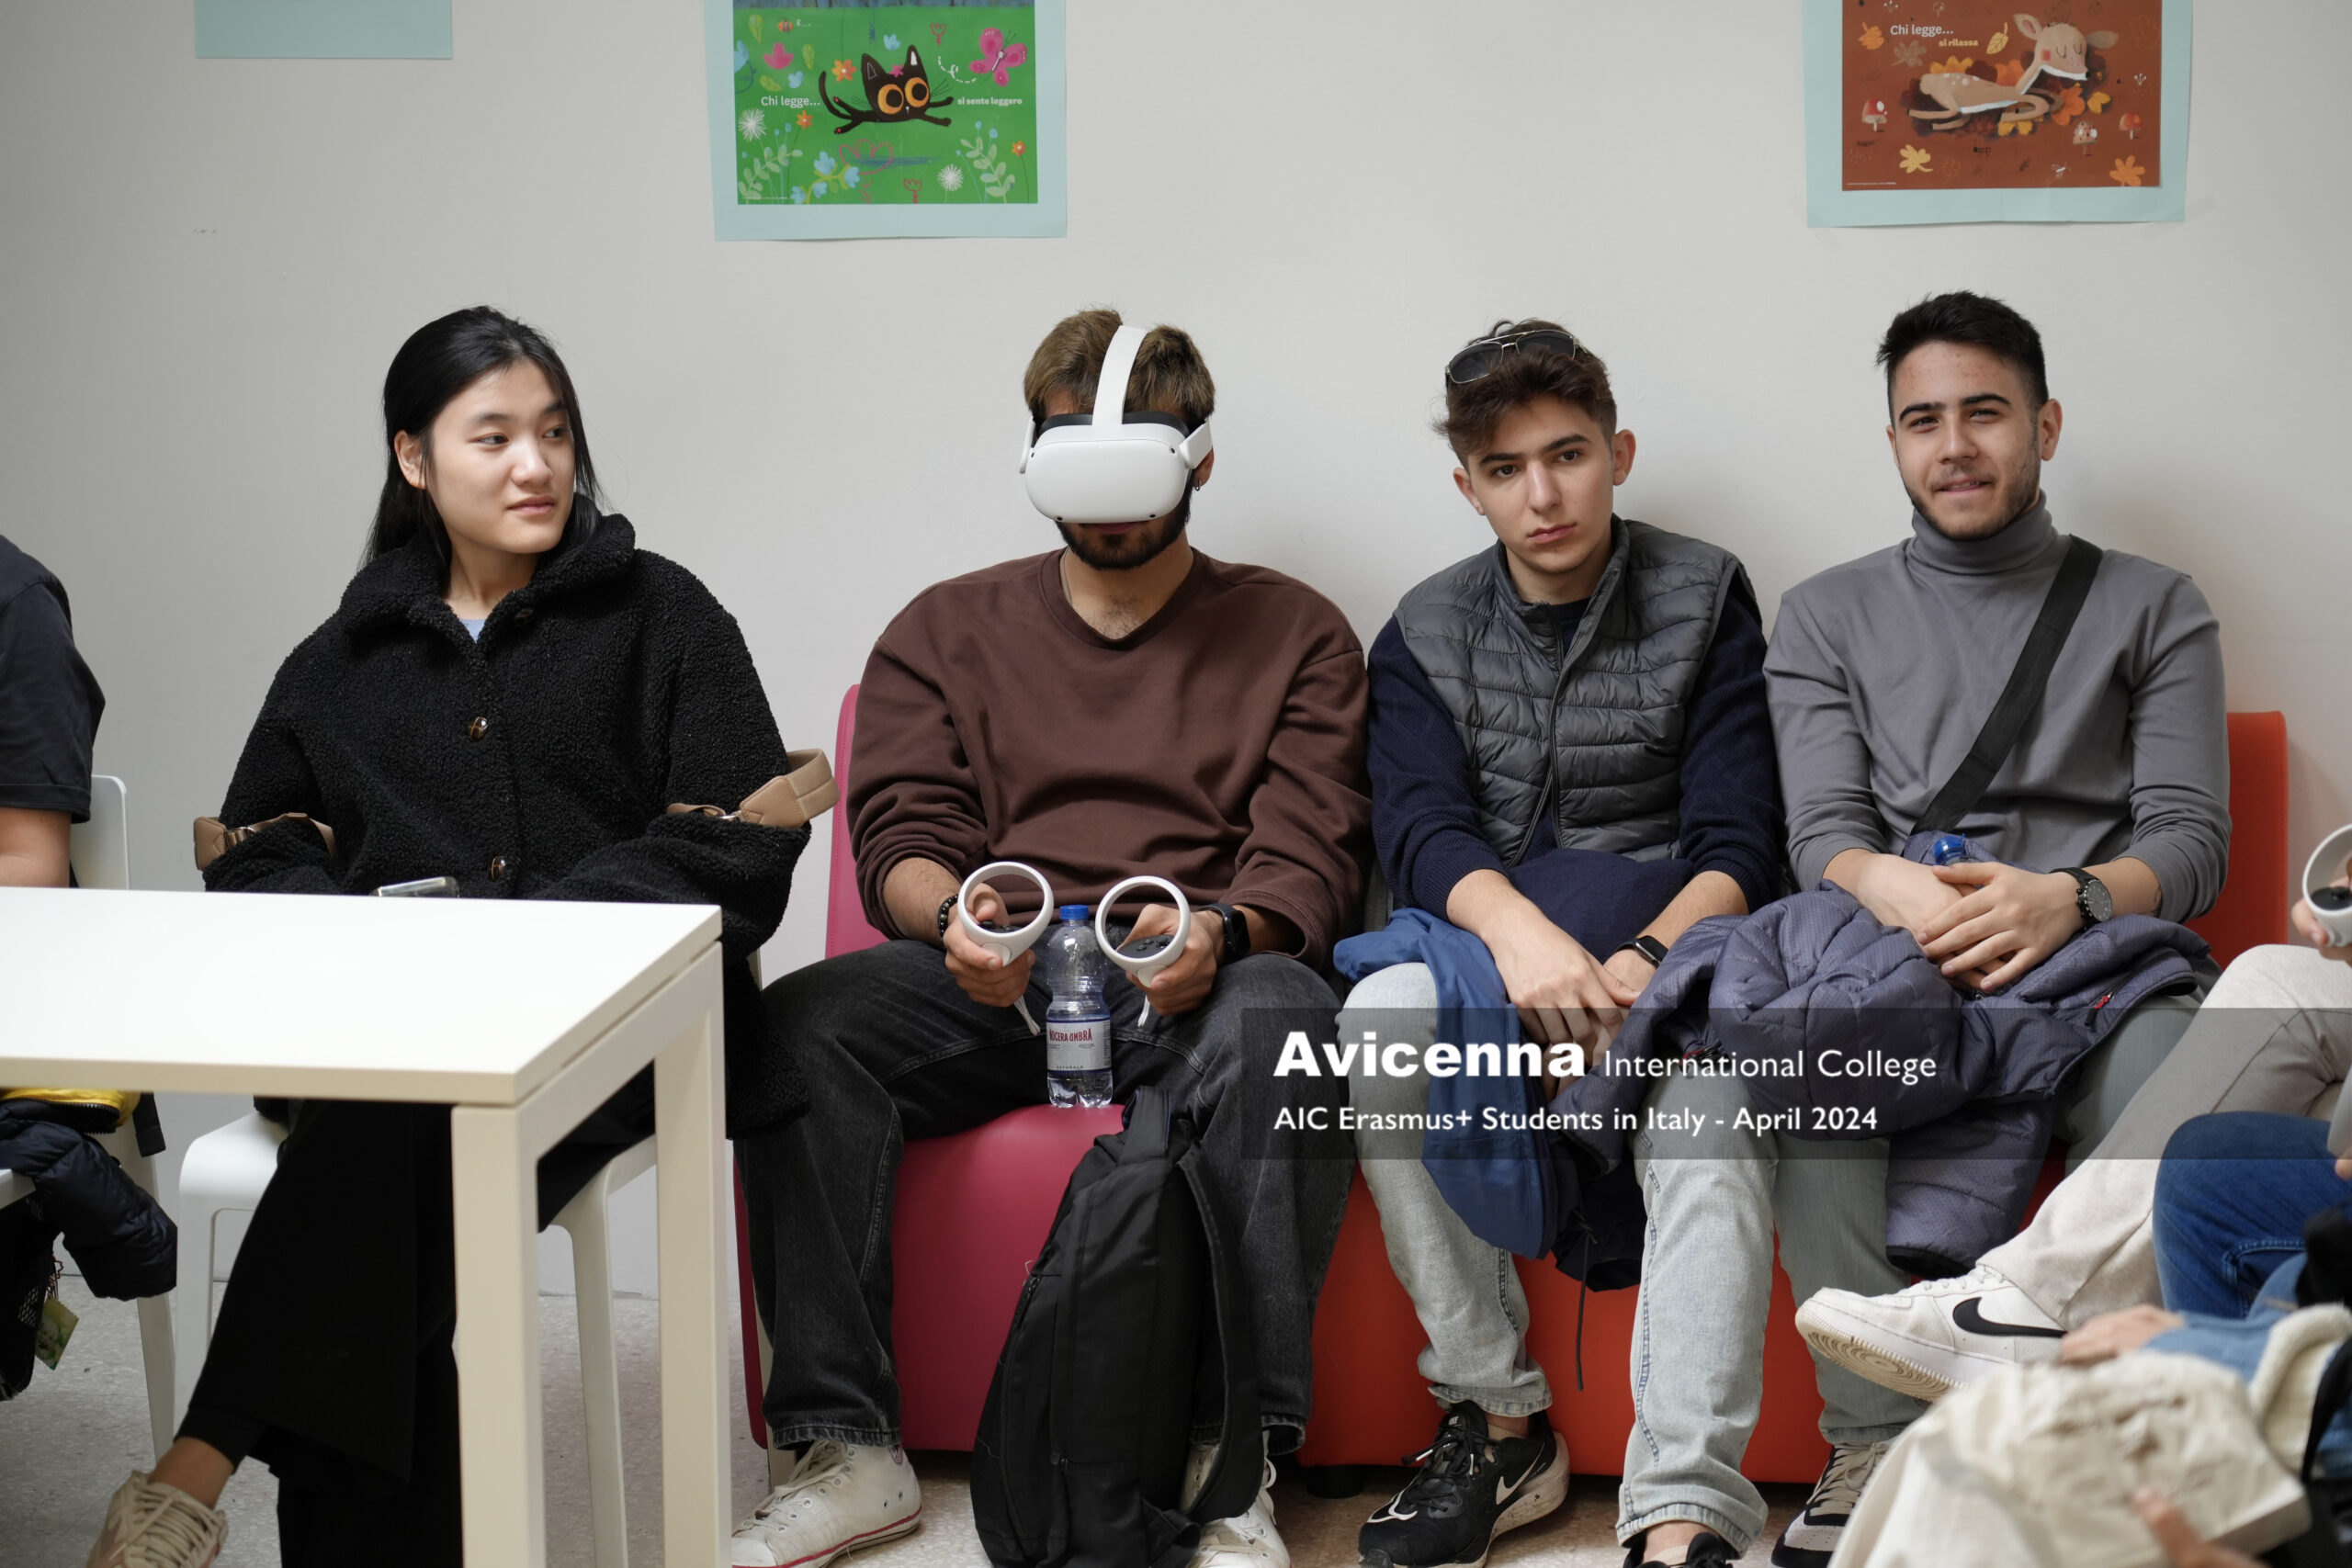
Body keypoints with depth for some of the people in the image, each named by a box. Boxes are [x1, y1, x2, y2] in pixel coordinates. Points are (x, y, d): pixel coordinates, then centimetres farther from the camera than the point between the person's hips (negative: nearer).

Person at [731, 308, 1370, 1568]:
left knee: (1282, 1017, -37)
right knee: (796, 1025, -28)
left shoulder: (1292, 634, 16)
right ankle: (845, 1451, -24)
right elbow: (902, 837, 9)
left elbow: (1308, 860, 4)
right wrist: (953, 920, -17)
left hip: (1196, 984, -2)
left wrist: (1223, 932, -21)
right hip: (988, 985, 2)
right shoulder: (946, 630, 21)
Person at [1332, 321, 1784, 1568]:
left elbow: (1739, 847, -3)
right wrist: (1517, 929, -29)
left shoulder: (1704, 601, 6)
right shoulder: (1426, 636, 12)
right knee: (1381, 1016, -32)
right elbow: (1420, 833, -5)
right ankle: (1500, 1427, -25)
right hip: (1479, 946, 1)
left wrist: (1644, 961, -25)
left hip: (1662, 950, -1)